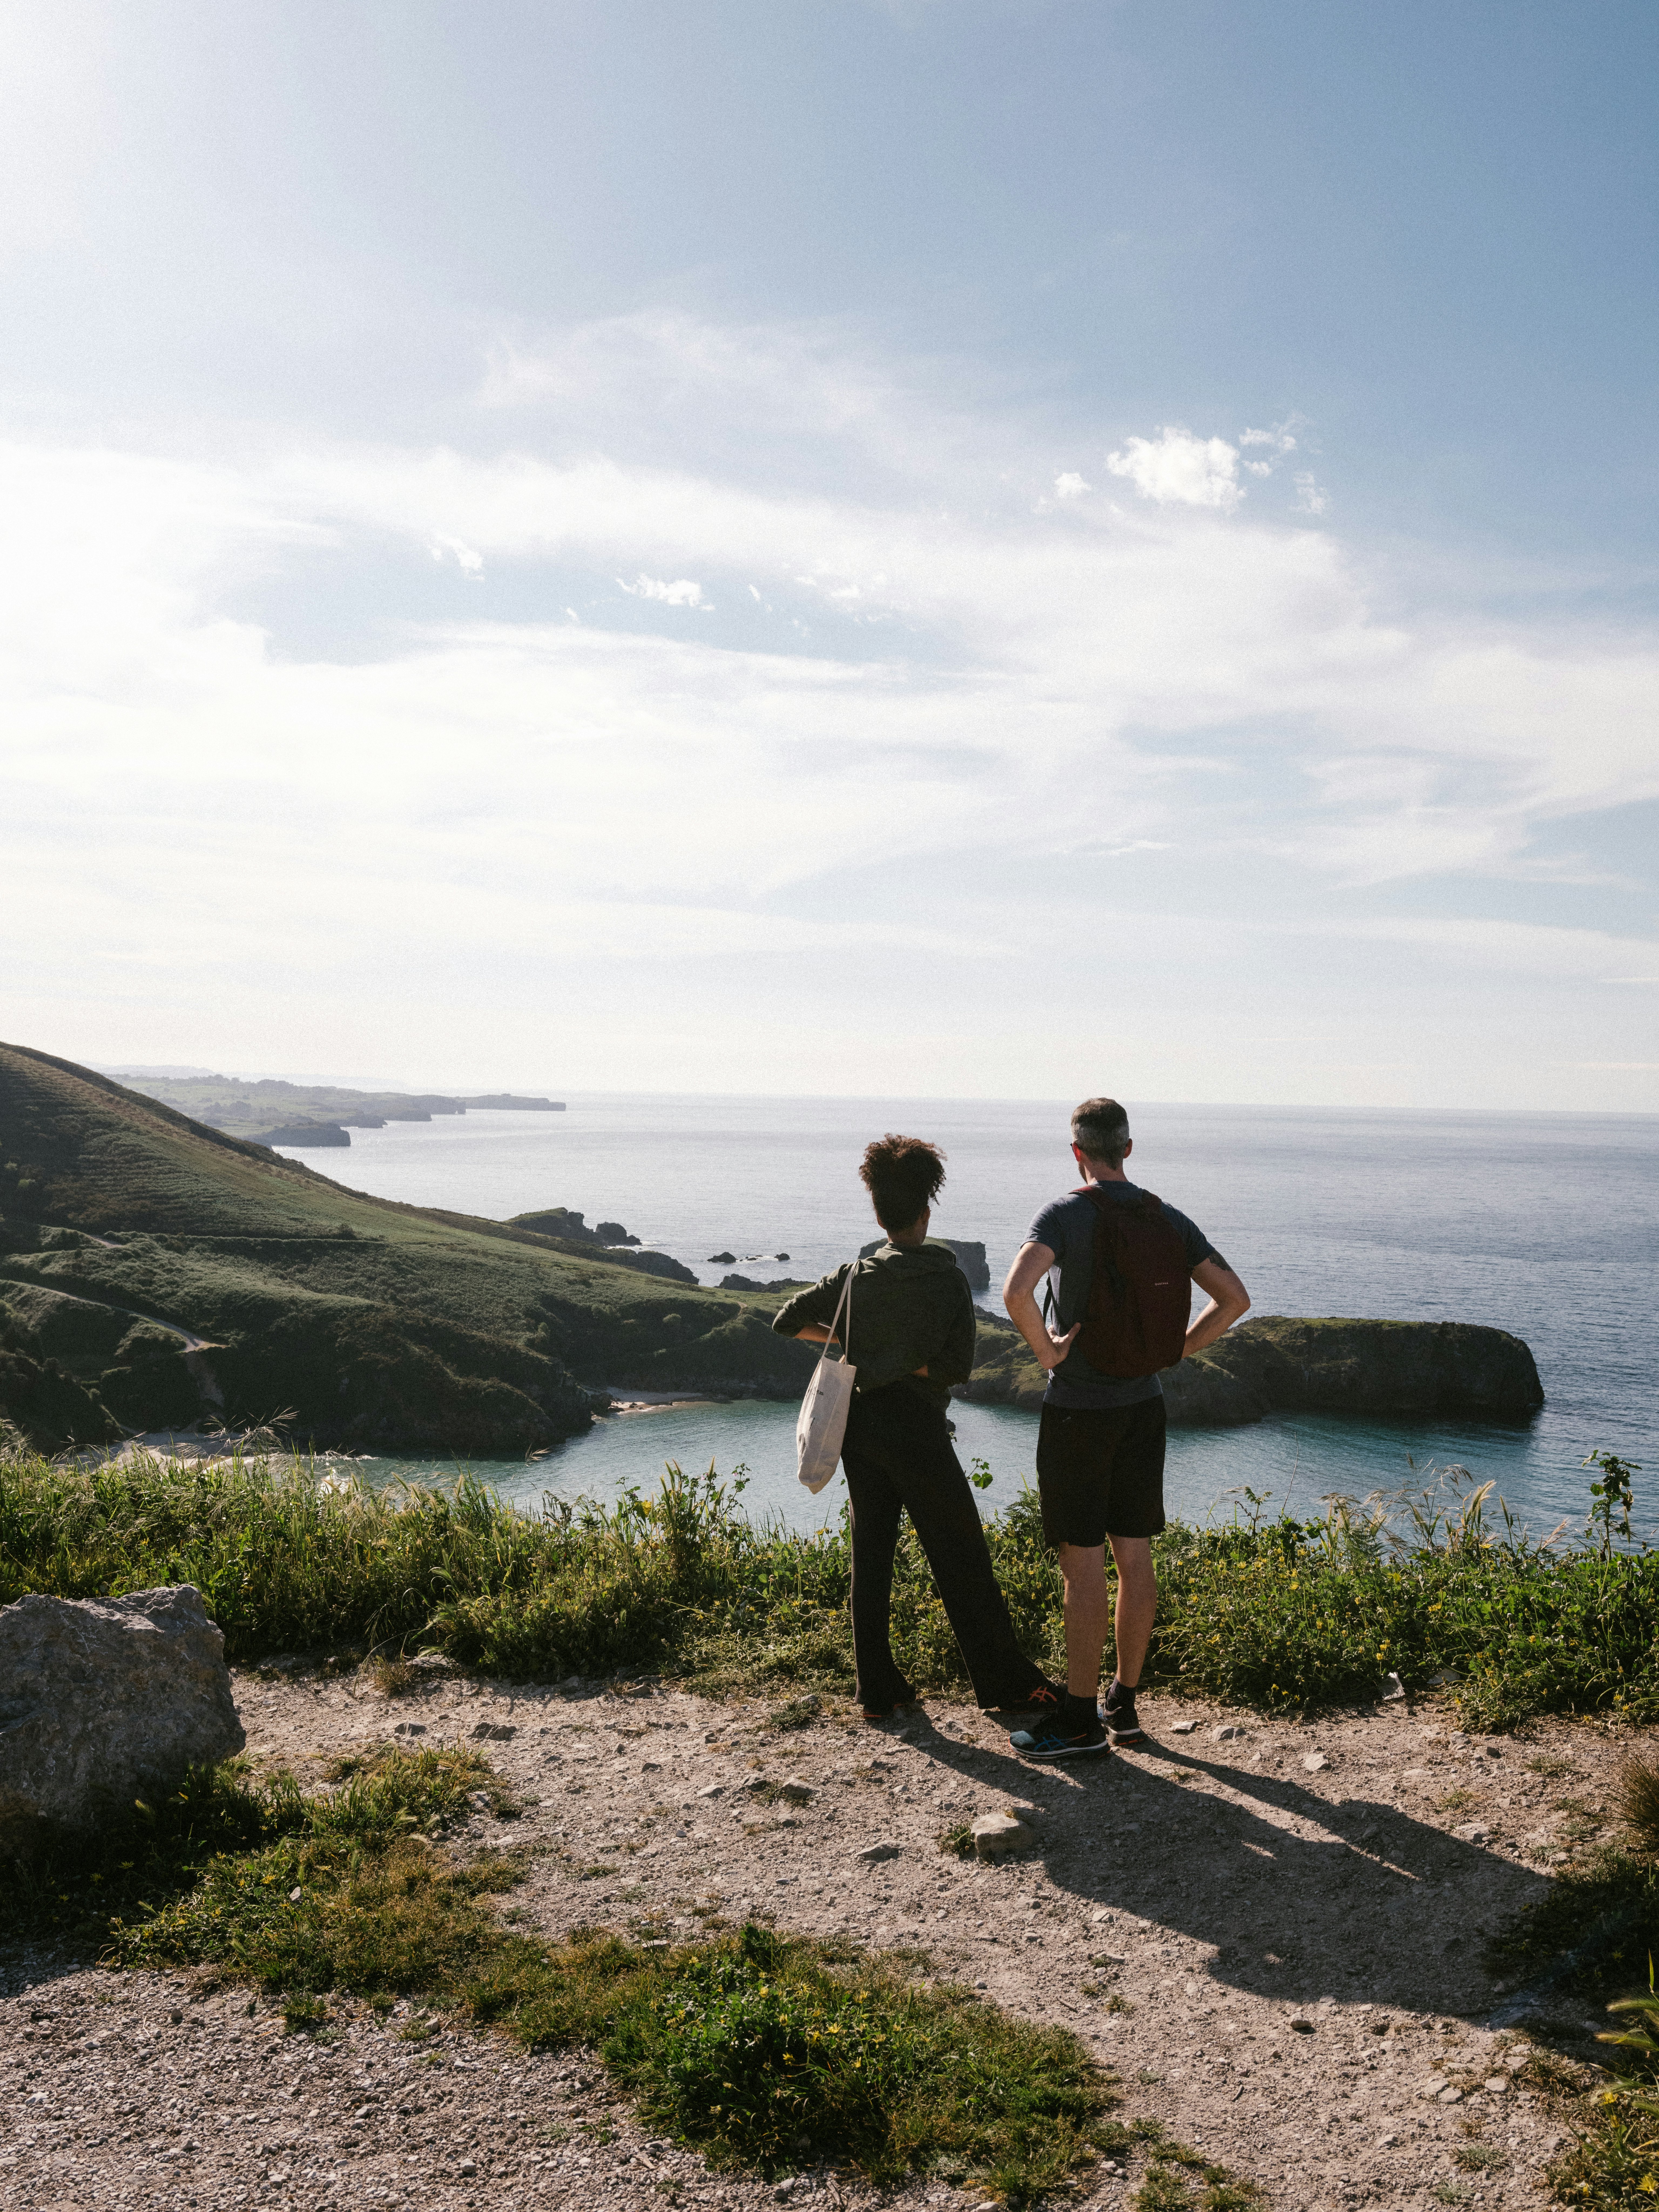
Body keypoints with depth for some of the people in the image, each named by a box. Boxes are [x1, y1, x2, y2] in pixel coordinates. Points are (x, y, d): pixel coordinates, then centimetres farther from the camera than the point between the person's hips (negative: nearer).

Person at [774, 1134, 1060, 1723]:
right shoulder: (947, 1279, -7)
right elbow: (957, 1367, -11)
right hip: (916, 1429, -5)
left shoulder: (855, 1277, 3)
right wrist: (904, 1365, -1)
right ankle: (1006, 1681, 11)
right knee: (962, 1558, 3)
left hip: (860, 1425, 5)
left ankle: (877, 1689, 13)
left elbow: (787, 1320, 9)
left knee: (871, 1554, 10)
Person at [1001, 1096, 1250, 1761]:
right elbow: (1235, 1297, 5)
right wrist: (1174, 1353, 8)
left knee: (1082, 1563, -1)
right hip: (1142, 1406, 6)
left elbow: (1016, 1291, -31)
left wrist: (1046, 1351, -16)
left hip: (1078, 1411, -6)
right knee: (1134, 1557, 12)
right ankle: (1123, 1706, 22)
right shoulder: (1168, 1220, 4)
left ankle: (1080, 1719, 7)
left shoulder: (1066, 1215, -14)